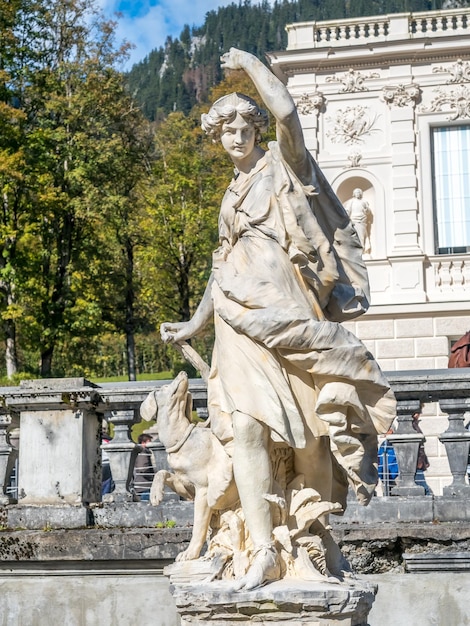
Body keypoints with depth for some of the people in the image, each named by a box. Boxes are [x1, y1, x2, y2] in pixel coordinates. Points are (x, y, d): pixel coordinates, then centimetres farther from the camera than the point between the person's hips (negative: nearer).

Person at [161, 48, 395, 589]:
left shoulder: (284, 162, 9)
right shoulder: (233, 194, 26)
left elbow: (287, 112, -12)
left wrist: (250, 63, 2)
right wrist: (195, 323, 27)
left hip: (288, 311, -4)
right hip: (240, 318, 5)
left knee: (309, 432, -6)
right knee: (244, 425, -15)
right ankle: (263, 551, -20)